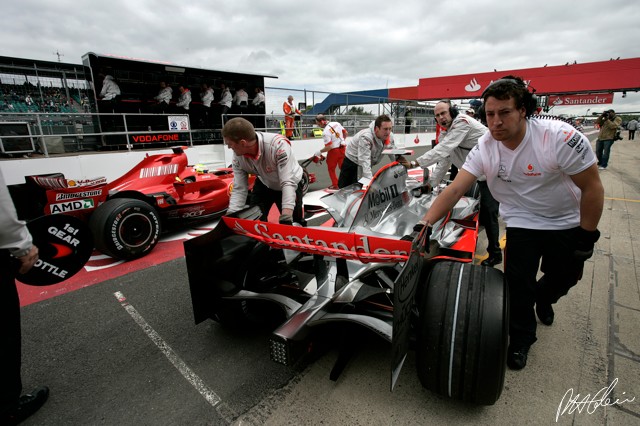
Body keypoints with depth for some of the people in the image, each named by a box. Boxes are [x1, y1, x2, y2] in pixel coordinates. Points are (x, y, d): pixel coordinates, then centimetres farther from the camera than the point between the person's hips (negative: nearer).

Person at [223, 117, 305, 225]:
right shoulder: (237, 156, -23)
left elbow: (288, 183, -42)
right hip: (264, 184, 4)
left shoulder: (278, 145, -40)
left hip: (291, 183, -4)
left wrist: (286, 218, -50)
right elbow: (239, 189, -18)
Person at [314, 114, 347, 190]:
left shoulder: (325, 131, -22)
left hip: (334, 151, -6)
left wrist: (320, 152, -11)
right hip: (343, 148, 7)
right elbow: (345, 133, 10)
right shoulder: (336, 123, -1)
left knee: (331, 168, 12)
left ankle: (335, 185, 16)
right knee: (343, 166, 16)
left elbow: (329, 147, -24)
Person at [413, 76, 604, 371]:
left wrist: (587, 236, -12)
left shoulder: (561, 137, -28)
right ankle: (521, 339, 19)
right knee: (517, 282, -7)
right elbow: (455, 189, -24)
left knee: (565, 277, 16)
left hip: (568, 224, 0)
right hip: (521, 222, 1)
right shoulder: (484, 148, -20)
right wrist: (425, 222, -34)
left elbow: (592, 188, -17)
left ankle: (543, 297, 53)